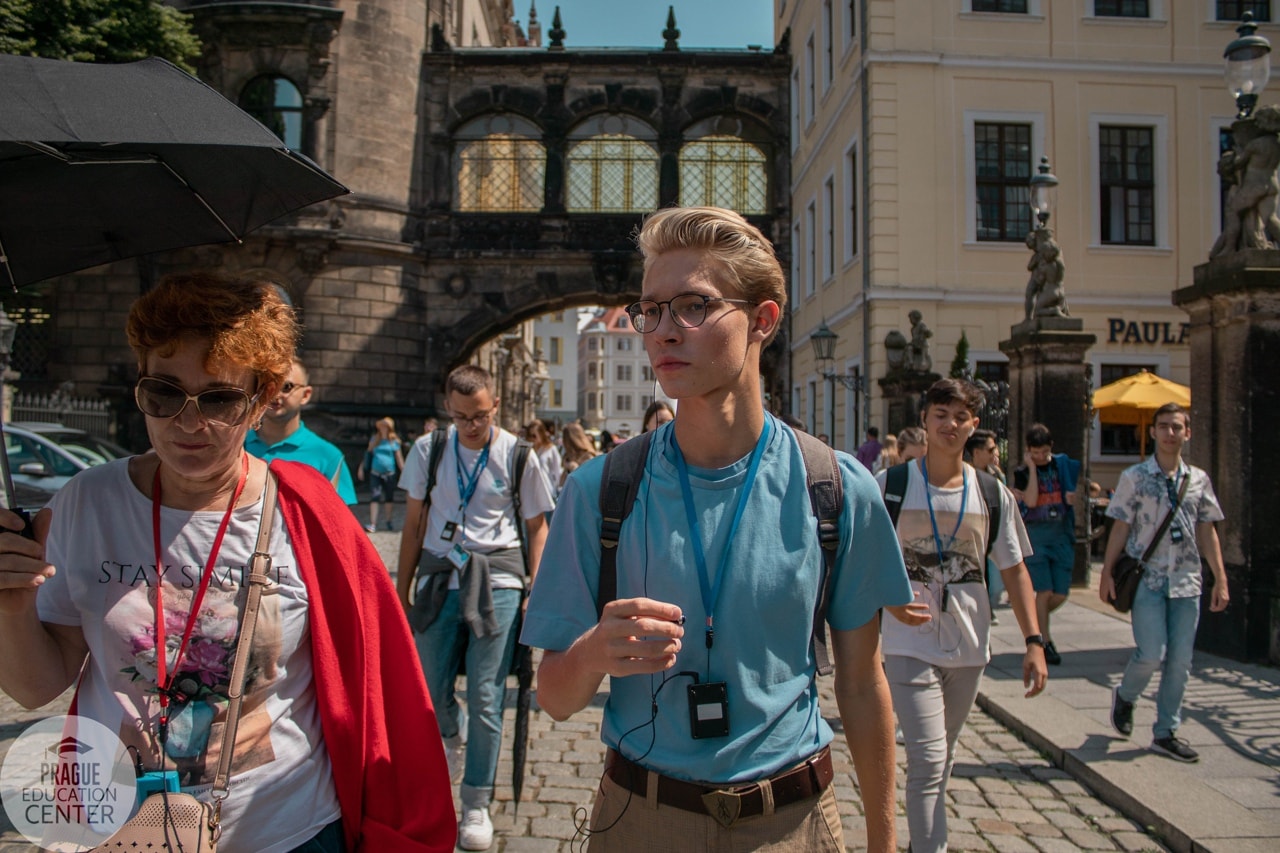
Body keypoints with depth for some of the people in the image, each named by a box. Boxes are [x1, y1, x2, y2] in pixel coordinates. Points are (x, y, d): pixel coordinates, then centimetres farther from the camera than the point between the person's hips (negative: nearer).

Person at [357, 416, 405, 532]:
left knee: (388, 499, 9)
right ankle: (373, 524, -12)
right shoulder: (374, 440, 8)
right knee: (374, 498, -9)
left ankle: (388, 521, 25)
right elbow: (368, 454, 15)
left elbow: (399, 458, 2)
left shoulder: (394, 441, 2)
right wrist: (361, 468, 12)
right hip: (375, 473, 1)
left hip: (389, 473, -1)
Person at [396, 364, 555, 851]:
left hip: (498, 581, -2)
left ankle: (477, 804, 18)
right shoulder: (428, 450, 4)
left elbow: (537, 527, 6)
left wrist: (534, 592, -3)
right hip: (439, 577, 2)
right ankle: (449, 737, 45)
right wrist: (402, 589, 12)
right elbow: (414, 524, 11)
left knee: (485, 698, 0)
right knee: (430, 691, 8)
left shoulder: (518, 456, -1)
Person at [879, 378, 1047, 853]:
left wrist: (1034, 641, -1)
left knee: (943, 756, 19)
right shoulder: (891, 484, -6)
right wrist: (890, 599, -20)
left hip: (969, 645, 4)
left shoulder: (992, 493, 3)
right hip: (910, 644, -4)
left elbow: (1014, 570, 7)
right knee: (928, 761, -11)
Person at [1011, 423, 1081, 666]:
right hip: (1035, 534, -3)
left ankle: (1037, 620, 31)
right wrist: (1032, 468, -13)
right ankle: (1046, 642, 6)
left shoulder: (1063, 464, 6)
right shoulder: (1022, 472, -1)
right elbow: (1030, 501, -15)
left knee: (1061, 593, 2)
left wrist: (1075, 496, -5)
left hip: (1061, 533, 3)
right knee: (1044, 590, -6)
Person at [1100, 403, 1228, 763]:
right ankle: (1125, 695, 21)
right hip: (1148, 578, -3)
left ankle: (1166, 733, 17)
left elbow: (1207, 532, 12)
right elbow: (1120, 528, 0)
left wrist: (1221, 579, 7)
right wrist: (1107, 573, -4)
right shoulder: (1135, 477, -1)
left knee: (1180, 660, 5)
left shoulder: (1199, 479, 8)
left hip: (1186, 580, 3)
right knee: (1152, 653, -10)